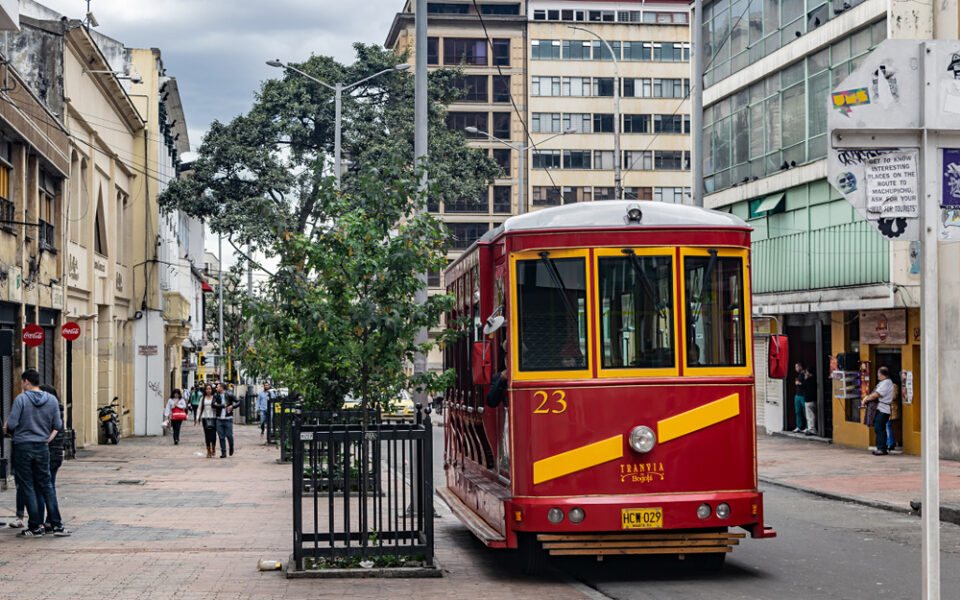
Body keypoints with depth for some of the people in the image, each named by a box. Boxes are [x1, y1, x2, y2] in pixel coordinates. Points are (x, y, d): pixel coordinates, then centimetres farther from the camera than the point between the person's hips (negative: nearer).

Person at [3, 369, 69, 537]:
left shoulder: (21, 399, -10)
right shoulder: (52, 400, 4)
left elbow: (11, 424, -11)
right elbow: (57, 425, 5)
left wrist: (6, 427, 10)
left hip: (23, 447, -4)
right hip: (42, 448, 4)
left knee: (28, 487, 3)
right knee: (46, 486, 10)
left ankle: (35, 527, 4)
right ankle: (57, 525, 5)